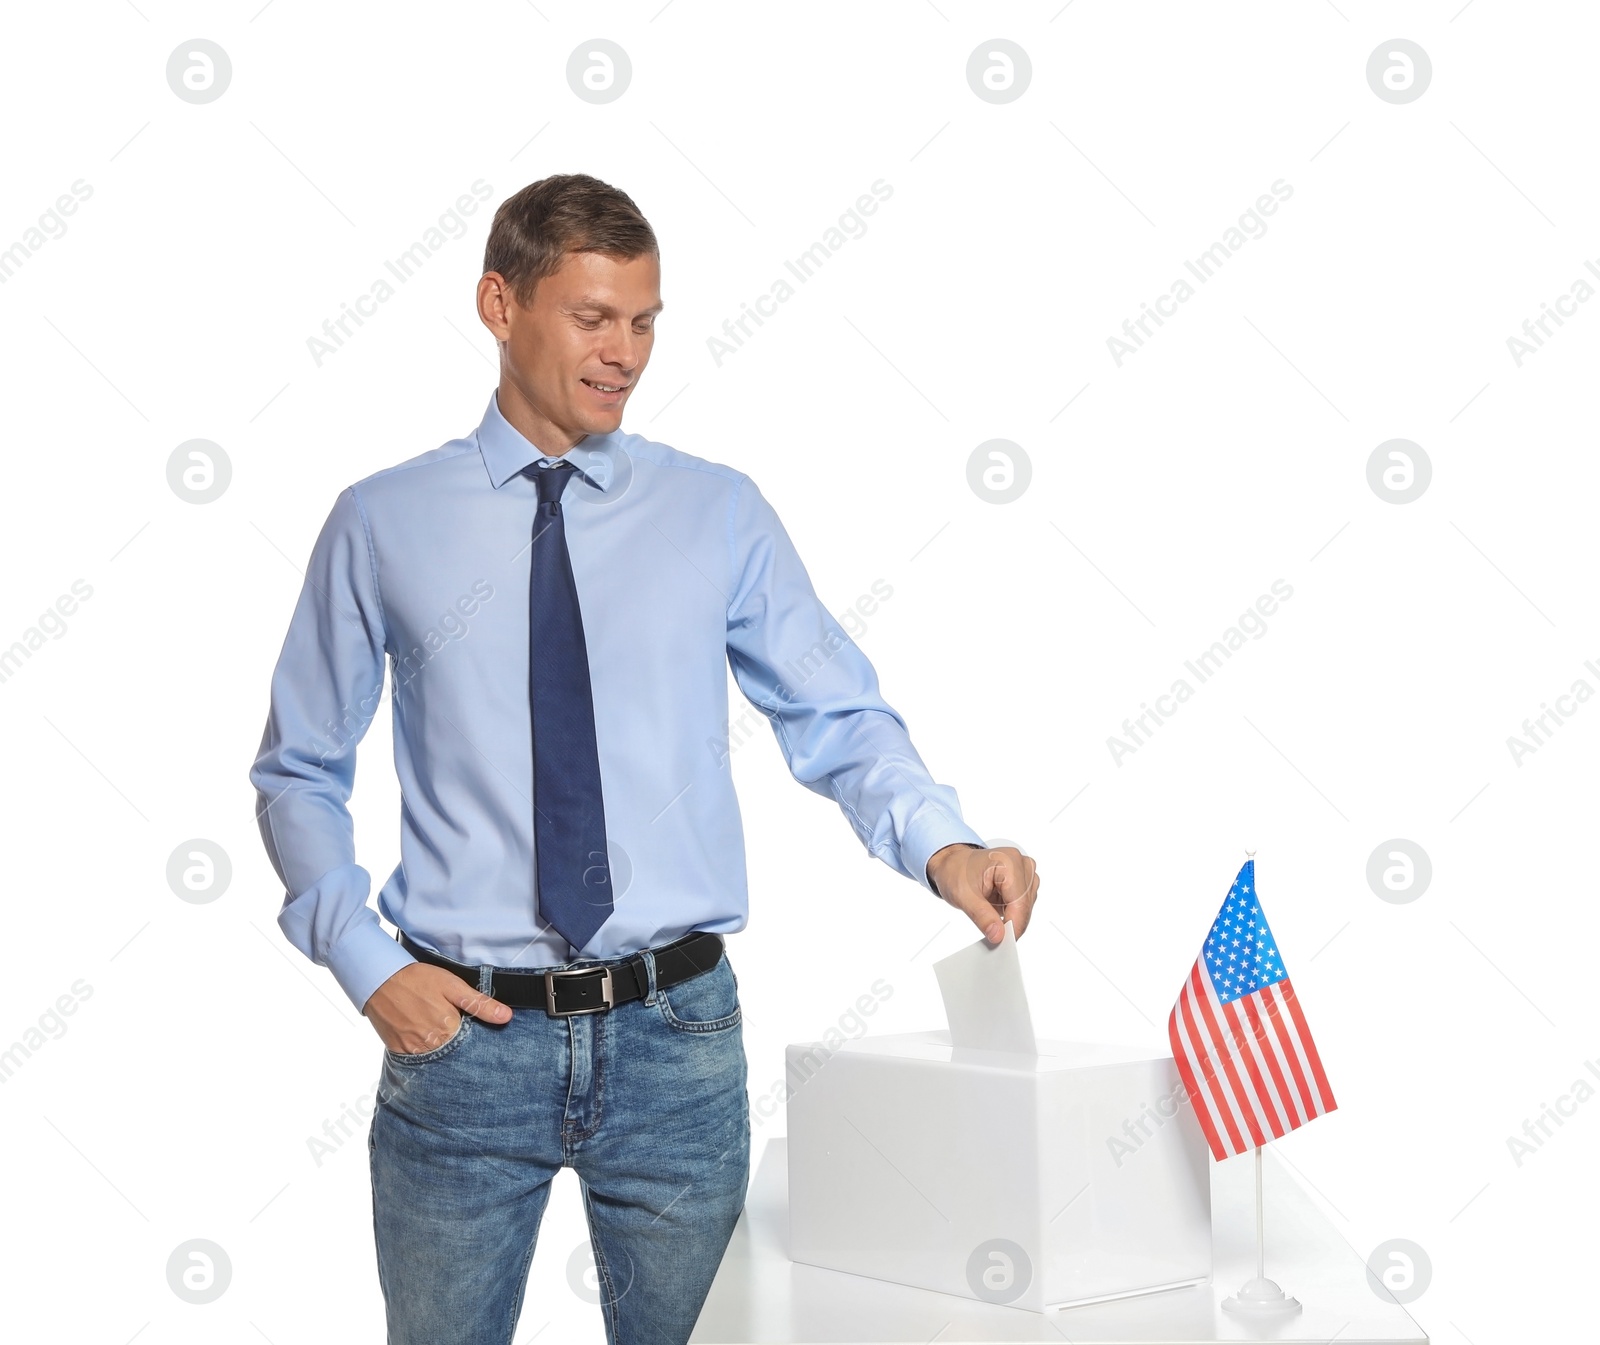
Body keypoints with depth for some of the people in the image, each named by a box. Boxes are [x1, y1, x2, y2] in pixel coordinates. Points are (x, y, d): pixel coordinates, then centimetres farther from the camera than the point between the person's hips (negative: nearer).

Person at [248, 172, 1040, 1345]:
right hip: (464, 1031, 0)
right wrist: (365, 964, -5)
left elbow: (839, 718, 0)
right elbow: (299, 772, 7)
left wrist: (941, 844, -19)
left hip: (677, 1033, 1)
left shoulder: (719, 514, 3)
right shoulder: (384, 525, 2)